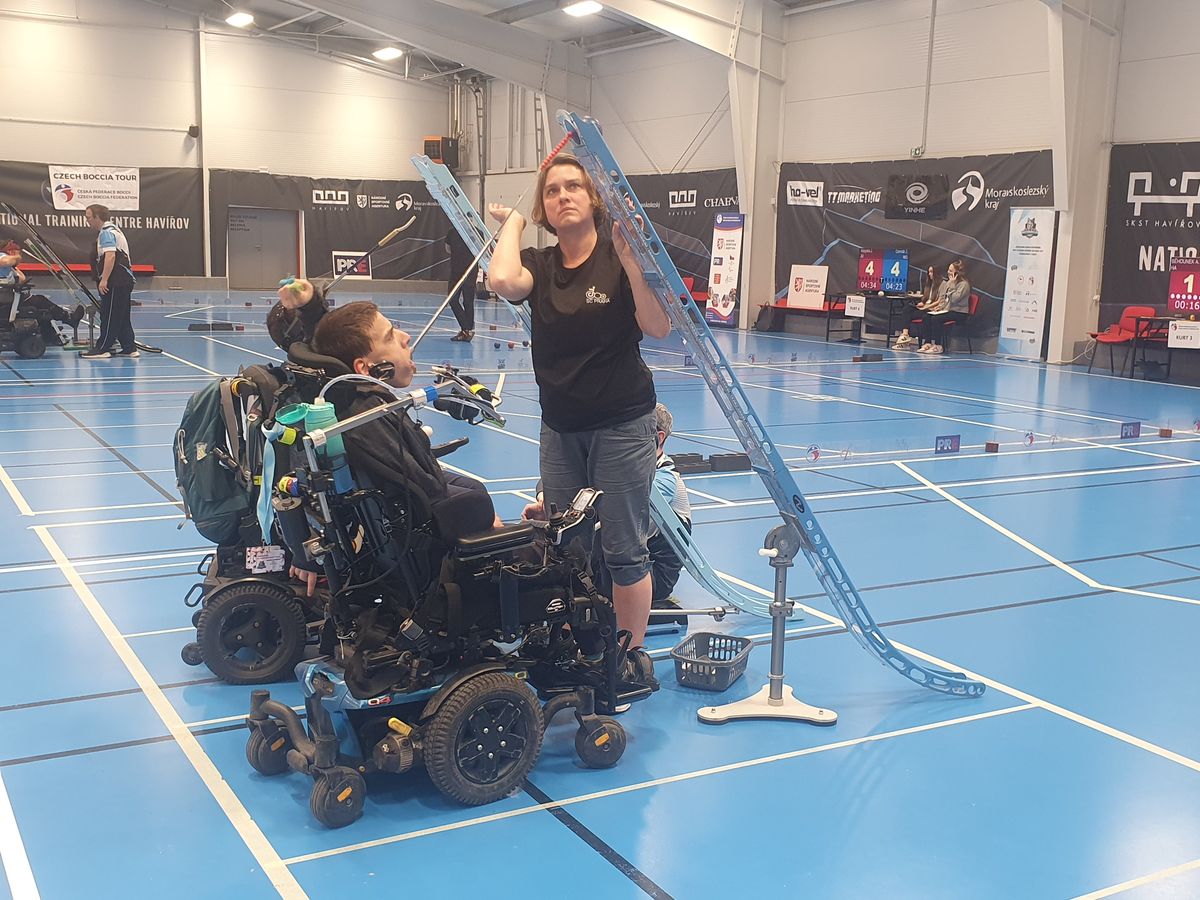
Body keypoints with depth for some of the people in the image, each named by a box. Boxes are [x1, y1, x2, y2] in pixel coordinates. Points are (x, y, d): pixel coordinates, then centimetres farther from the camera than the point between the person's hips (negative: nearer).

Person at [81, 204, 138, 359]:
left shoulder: (106, 233, -12)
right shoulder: (112, 229, 22)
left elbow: (110, 255, -24)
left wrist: (104, 279, -27)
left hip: (116, 282, -10)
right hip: (124, 281, 10)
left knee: (109, 316, -6)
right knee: (122, 317, 11)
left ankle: (102, 349, -3)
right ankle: (130, 348, 12)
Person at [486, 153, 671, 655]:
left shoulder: (619, 259, -7)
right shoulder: (539, 265, 3)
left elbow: (659, 328, -20)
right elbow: (503, 281, -21)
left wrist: (629, 258, -26)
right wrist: (512, 223, -5)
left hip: (622, 425, -4)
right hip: (560, 429, 4)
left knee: (622, 549, 1)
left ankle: (632, 656, 16)